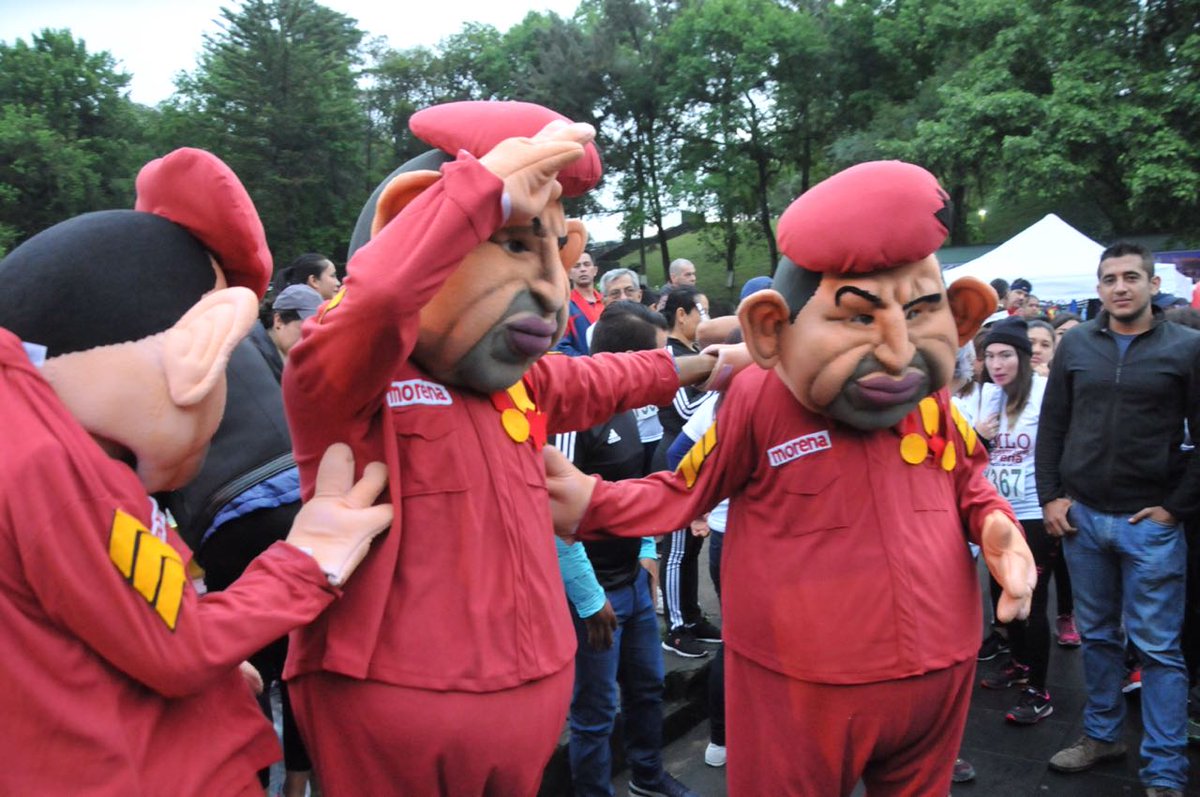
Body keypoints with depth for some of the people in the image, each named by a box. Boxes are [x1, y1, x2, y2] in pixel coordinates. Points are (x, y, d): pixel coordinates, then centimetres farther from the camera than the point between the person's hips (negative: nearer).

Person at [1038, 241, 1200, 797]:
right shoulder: (1075, 345, 5)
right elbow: (1052, 427, 8)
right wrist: (1050, 496, 2)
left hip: (1150, 522, -3)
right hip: (1080, 516, 3)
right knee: (1097, 636, 15)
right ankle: (1101, 735, 31)